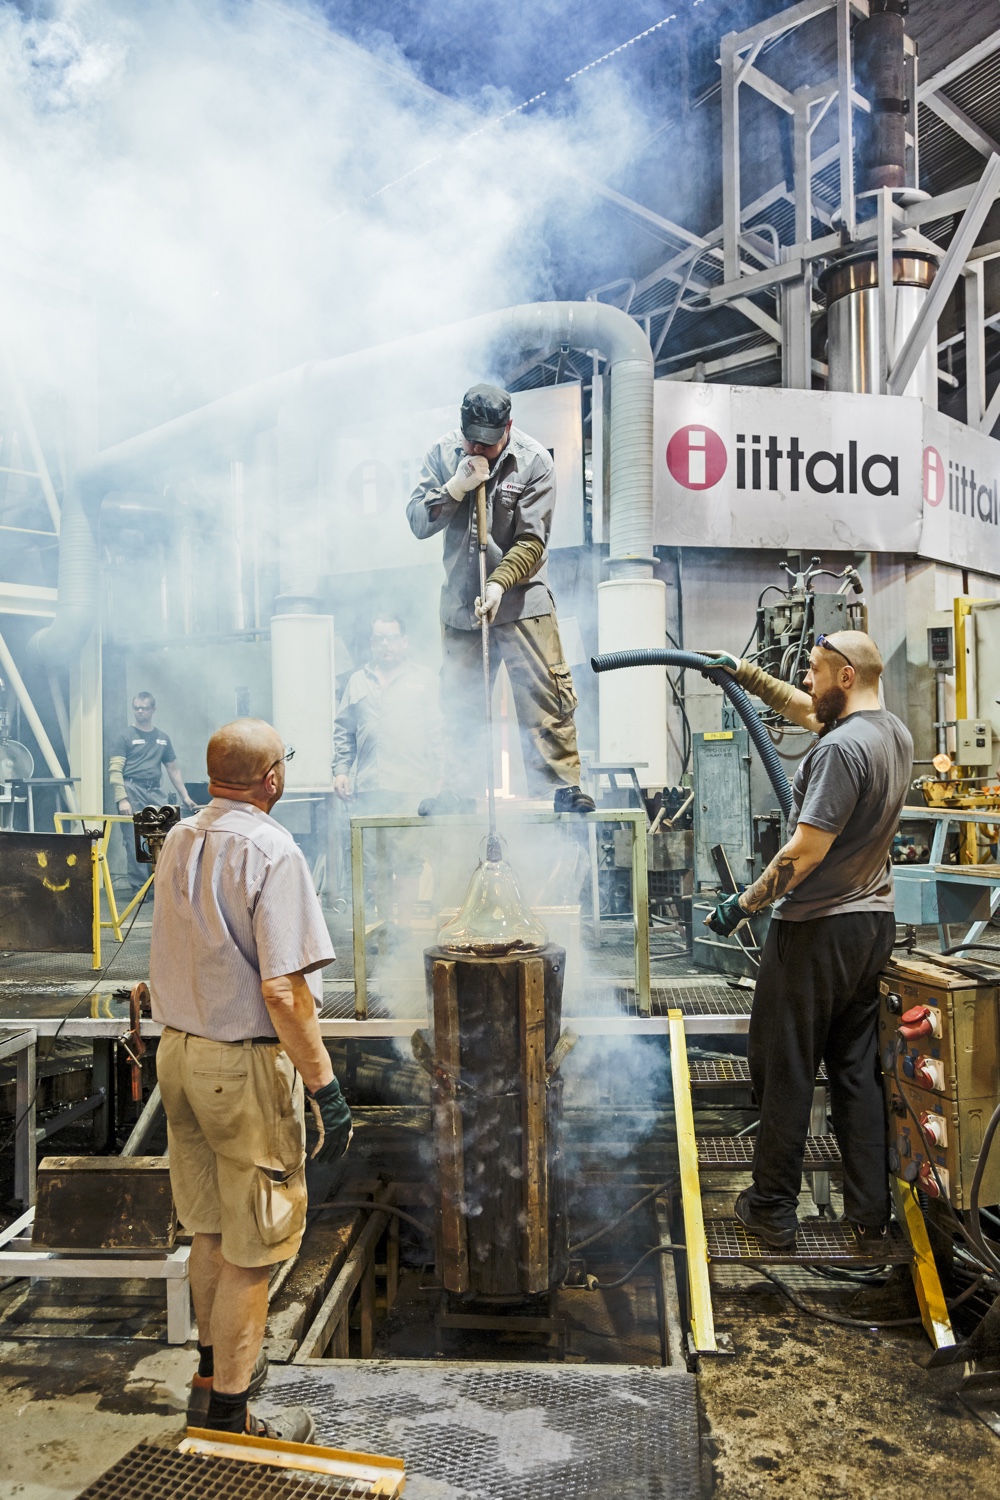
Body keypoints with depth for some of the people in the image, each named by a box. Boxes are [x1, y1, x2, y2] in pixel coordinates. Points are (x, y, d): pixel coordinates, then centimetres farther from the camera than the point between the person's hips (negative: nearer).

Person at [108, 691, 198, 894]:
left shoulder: (162, 737, 17)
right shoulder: (124, 736, 2)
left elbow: (173, 769, 20)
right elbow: (115, 770, -5)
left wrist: (185, 796, 14)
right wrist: (122, 799, -16)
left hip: (154, 792, 4)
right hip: (132, 790, -4)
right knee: (135, 841, -6)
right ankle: (138, 887, -1)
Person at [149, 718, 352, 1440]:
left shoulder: (177, 840, 4)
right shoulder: (272, 851, -20)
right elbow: (282, 989, -24)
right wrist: (325, 1085, -19)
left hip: (178, 1051, 8)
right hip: (246, 1064, -8)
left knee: (211, 1227, 22)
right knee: (253, 1245, 6)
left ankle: (218, 1362, 40)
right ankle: (227, 1411, 19)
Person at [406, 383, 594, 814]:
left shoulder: (534, 462, -9)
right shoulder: (444, 452, 0)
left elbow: (531, 542, -12)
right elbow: (417, 522, -4)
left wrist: (498, 585, -25)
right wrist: (457, 486, -17)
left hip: (520, 600, -3)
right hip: (460, 600, 3)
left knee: (544, 695, -7)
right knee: (460, 700, 9)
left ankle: (561, 785, -1)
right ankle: (459, 789, 19)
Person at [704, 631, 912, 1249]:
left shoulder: (841, 747, -21)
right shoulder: (896, 734, 8)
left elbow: (807, 850, -23)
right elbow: (805, 709, 23)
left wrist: (744, 904, -13)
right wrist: (742, 672, 26)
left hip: (817, 927, -9)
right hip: (875, 921, 9)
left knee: (786, 1071, 4)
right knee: (858, 1070, 15)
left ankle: (773, 1209, 15)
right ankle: (872, 1213, 21)